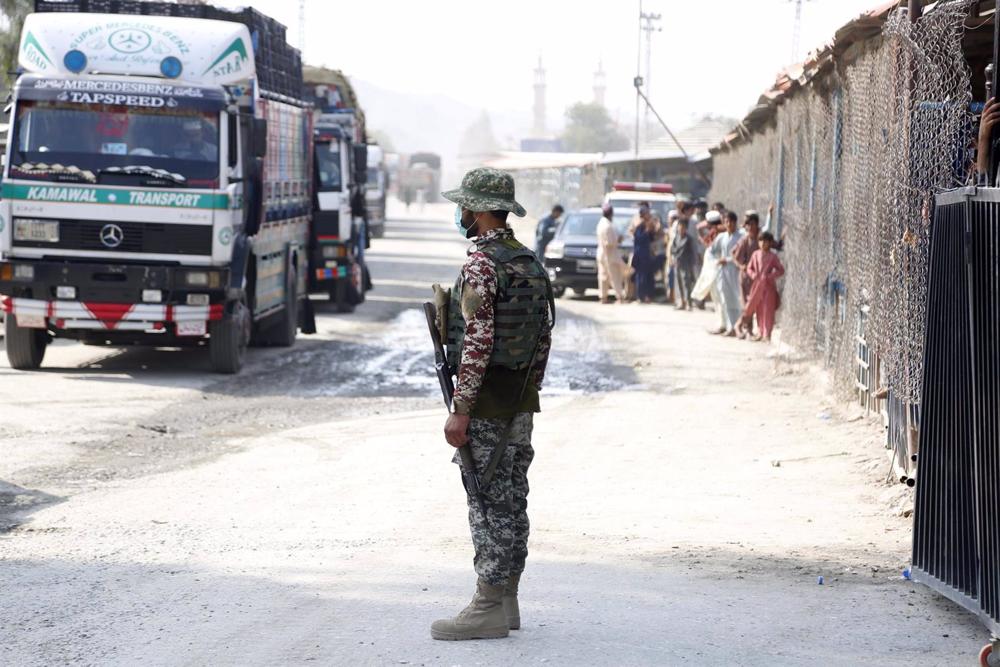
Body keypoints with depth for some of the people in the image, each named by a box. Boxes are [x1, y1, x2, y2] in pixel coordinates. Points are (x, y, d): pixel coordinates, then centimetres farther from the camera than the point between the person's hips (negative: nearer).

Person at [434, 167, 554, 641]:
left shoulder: (480, 266, -16)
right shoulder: (531, 262, 11)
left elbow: (477, 342, -22)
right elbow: (545, 337, 15)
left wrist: (460, 410, -19)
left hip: (486, 402, -9)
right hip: (522, 403, 9)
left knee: (488, 505, -6)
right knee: (512, 500, 12)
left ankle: (488, 609, -4)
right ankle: (506, 602, 18)